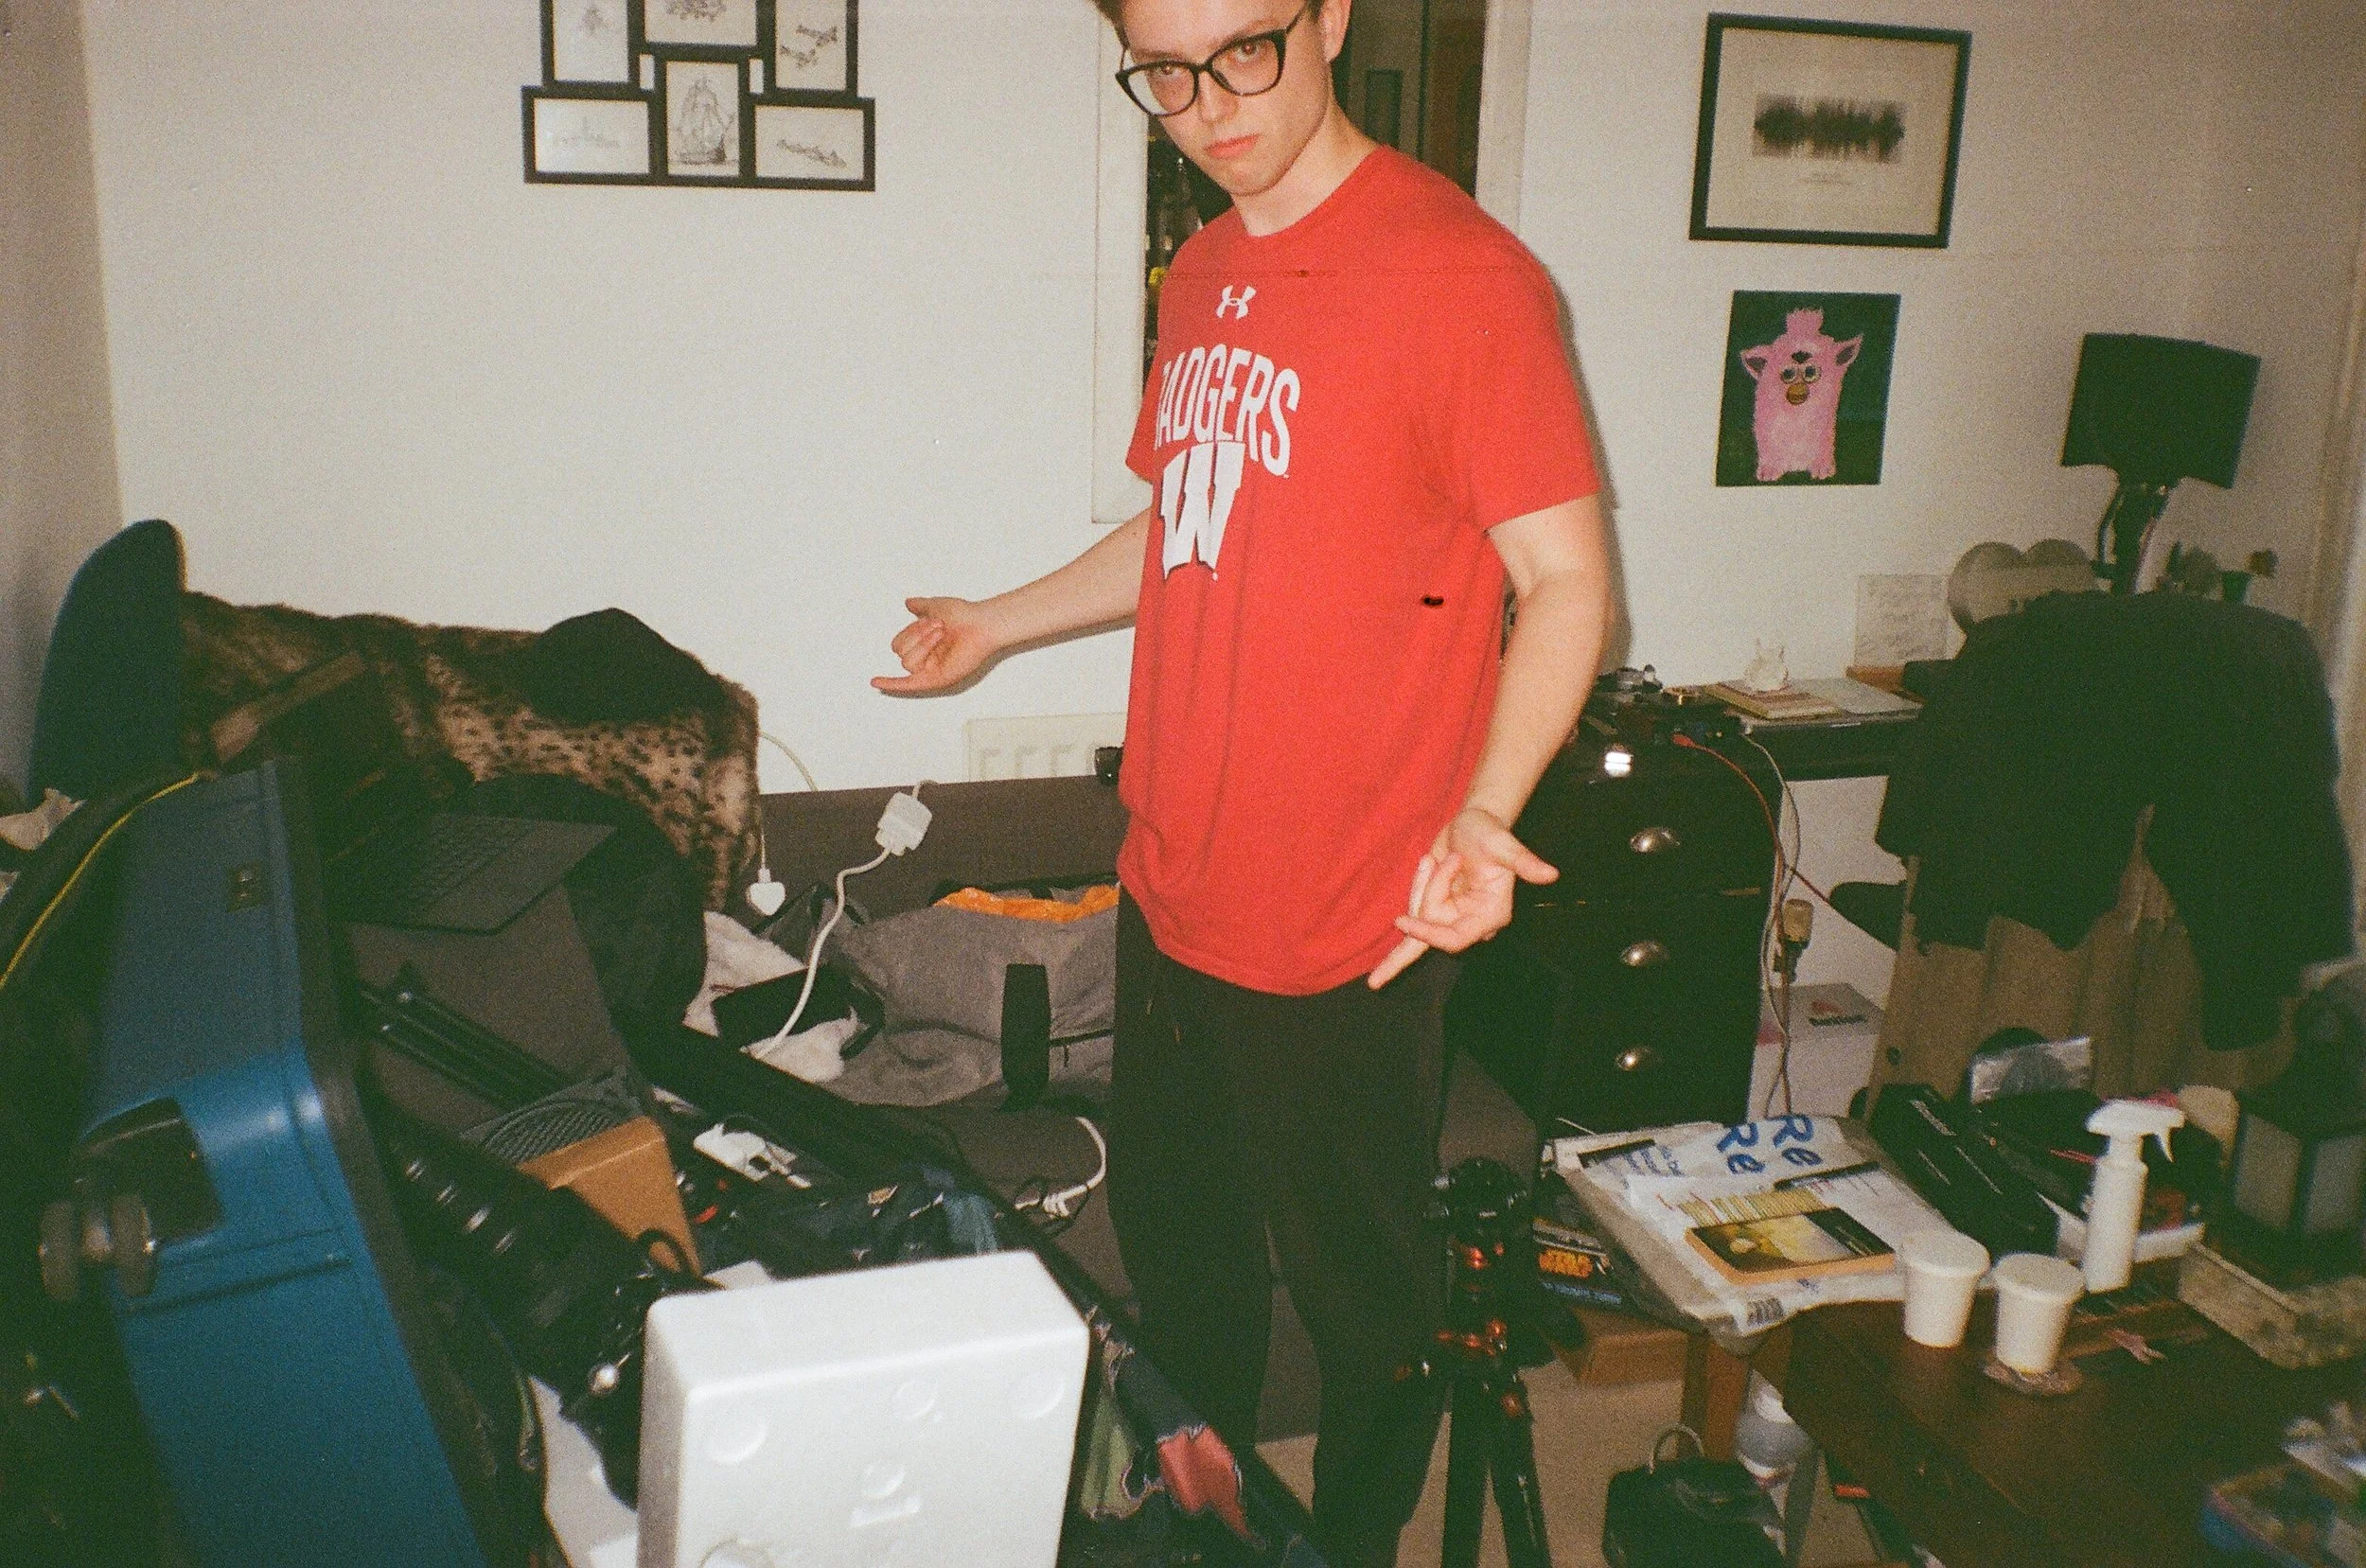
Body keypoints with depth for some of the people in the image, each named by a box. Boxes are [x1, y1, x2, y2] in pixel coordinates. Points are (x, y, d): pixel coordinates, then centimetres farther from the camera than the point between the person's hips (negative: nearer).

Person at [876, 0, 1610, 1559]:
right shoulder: (1206, 275, 9)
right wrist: (1002, 622, 27)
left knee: (1358, 1285, 12)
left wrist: (1483, 812, -30)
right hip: (1173, 890, 8)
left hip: (1344, 934, -7)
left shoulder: (1457, 274, -16)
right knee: (1176, 1244, 23)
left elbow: (1567, 579, -16)